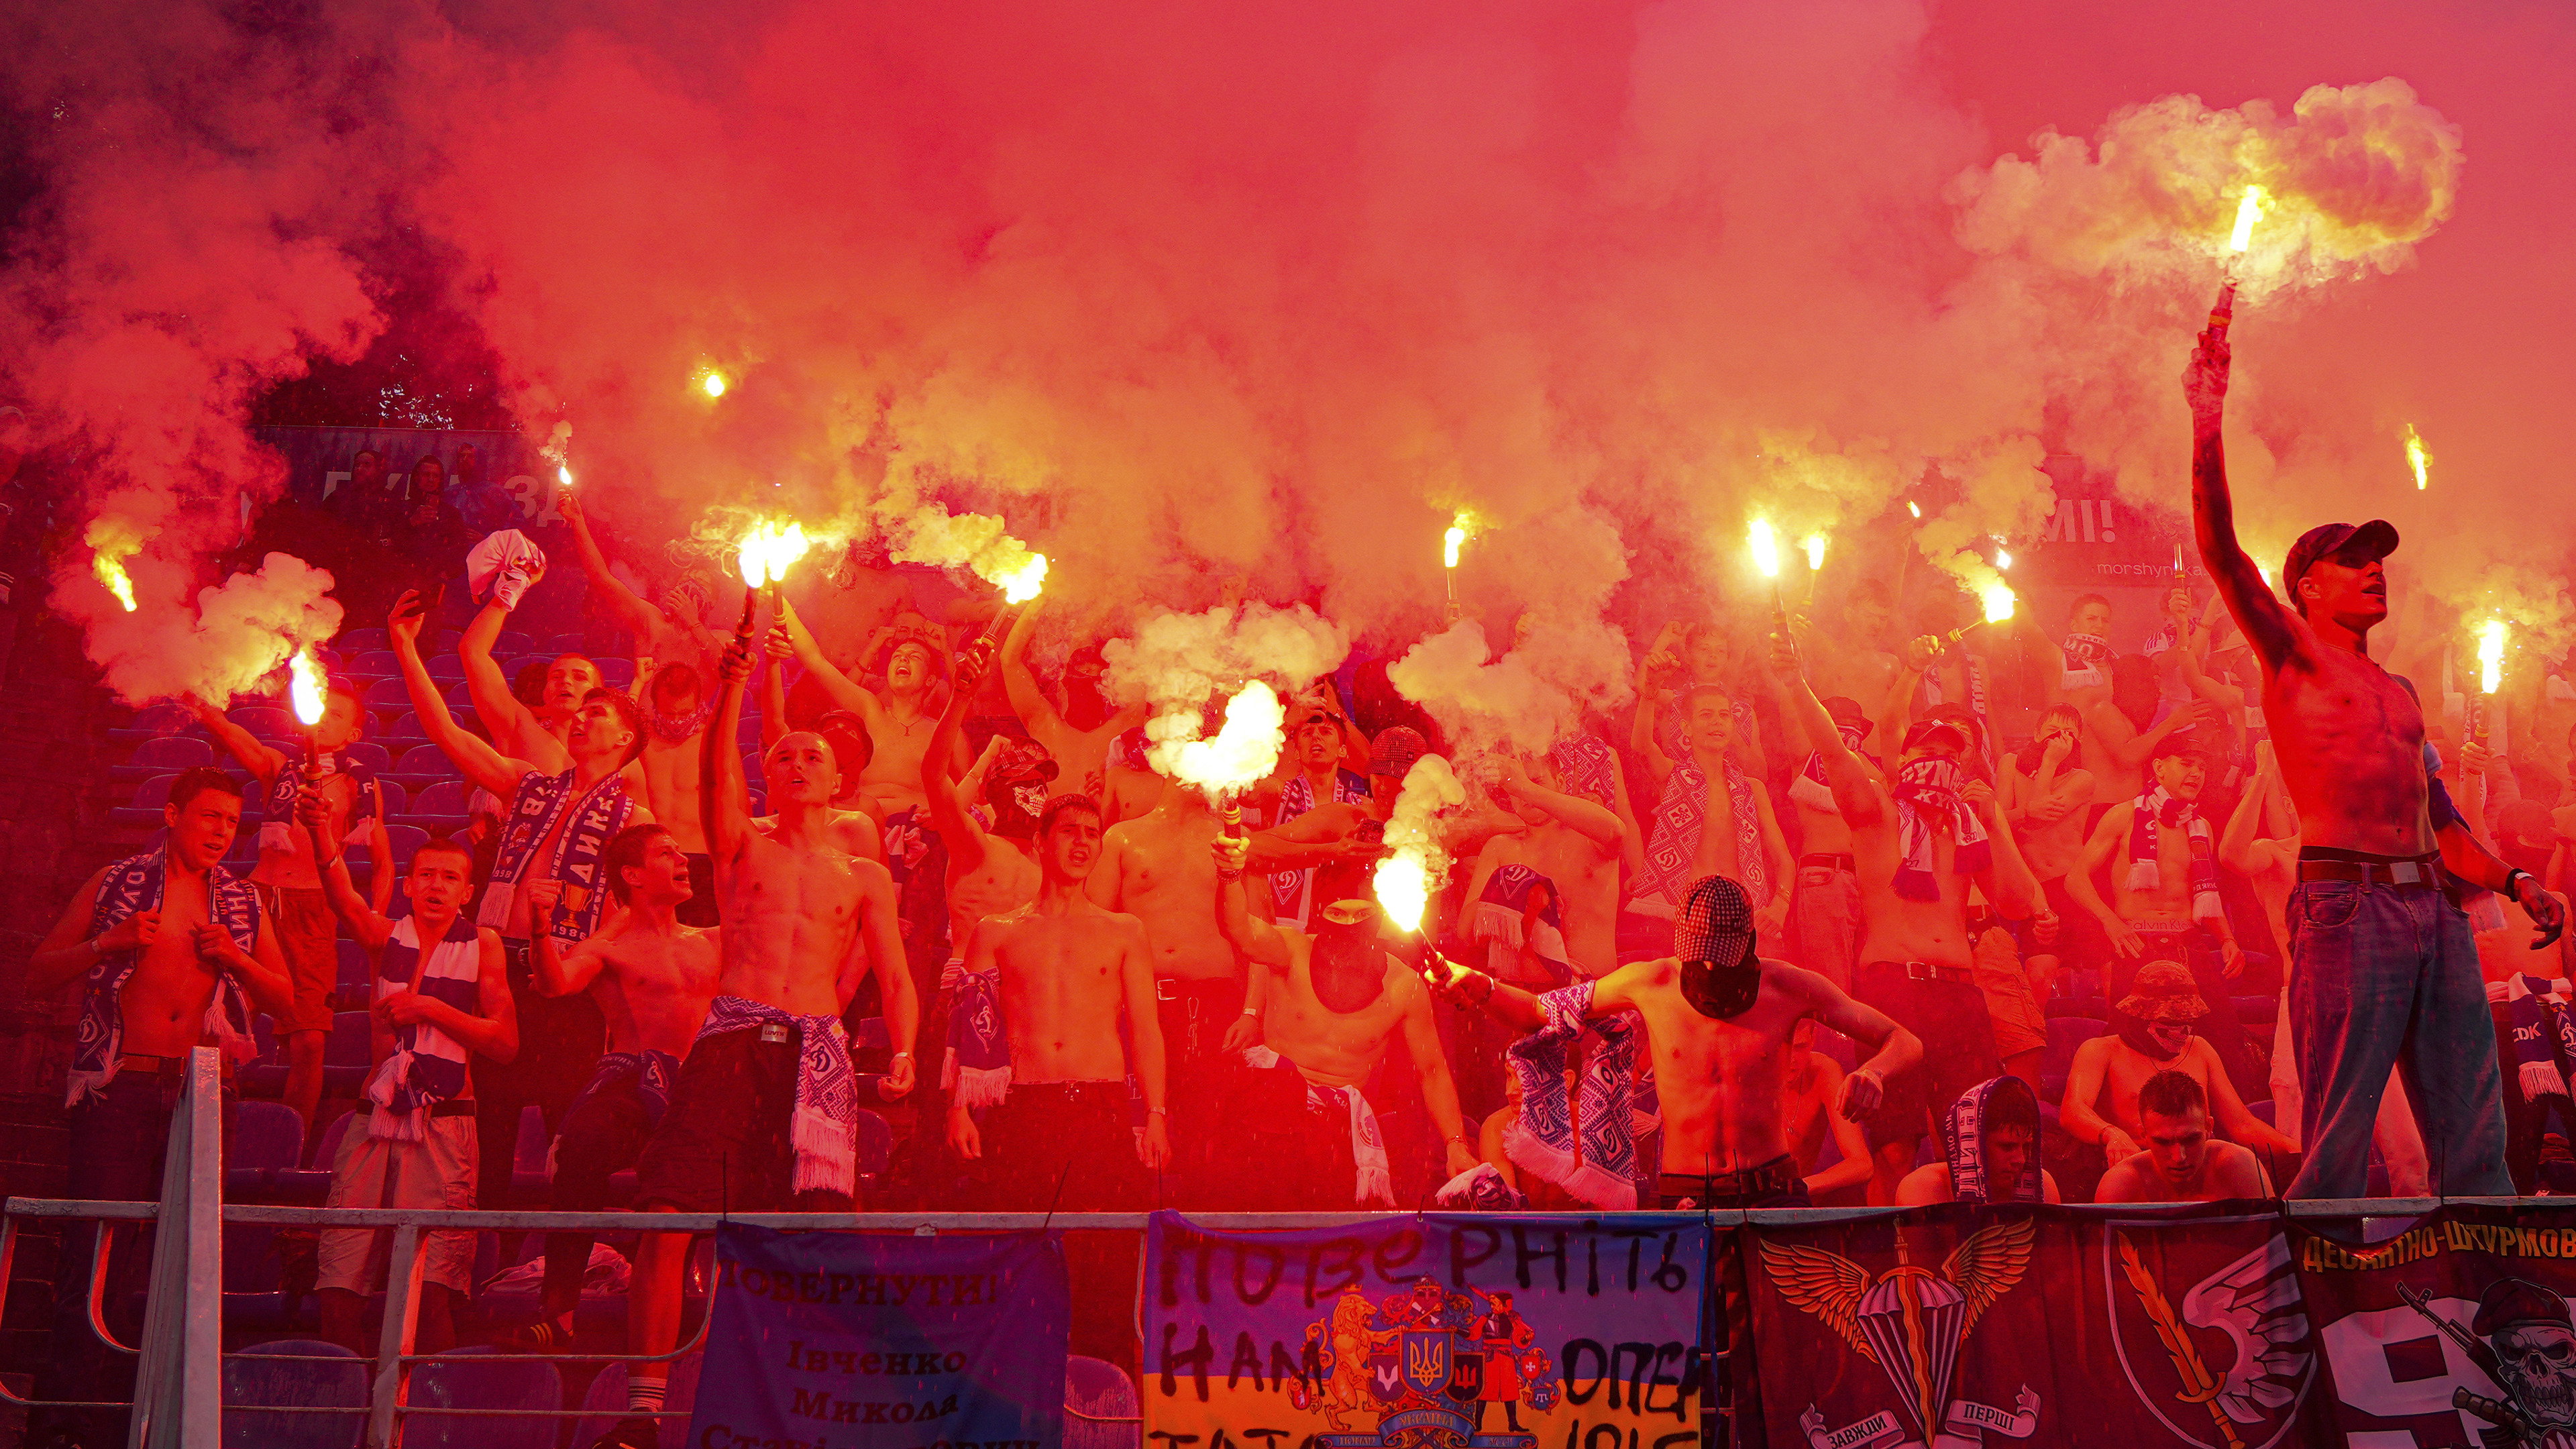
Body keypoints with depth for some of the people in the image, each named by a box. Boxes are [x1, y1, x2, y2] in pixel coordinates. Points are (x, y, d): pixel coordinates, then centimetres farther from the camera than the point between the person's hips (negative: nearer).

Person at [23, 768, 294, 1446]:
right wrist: (109, 944, -10)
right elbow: (39, 975, 7)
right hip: (118, 1088, -3)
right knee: (99, 1246, -11)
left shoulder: (242, 903, 16)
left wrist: (237, 960, -2)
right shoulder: (116, 883, 9)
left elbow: (286, 1002, 17)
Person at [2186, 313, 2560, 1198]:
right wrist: (2208, 423, -12)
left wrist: (2513, 882, 11)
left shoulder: (2400, 692, 26)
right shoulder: (2292, 652, 8)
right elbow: (2220, 549, -6)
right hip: (2348, 907, -6)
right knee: (2337, 1147, -8)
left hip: (2436, 909, 7)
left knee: (2475, 1144, 3)